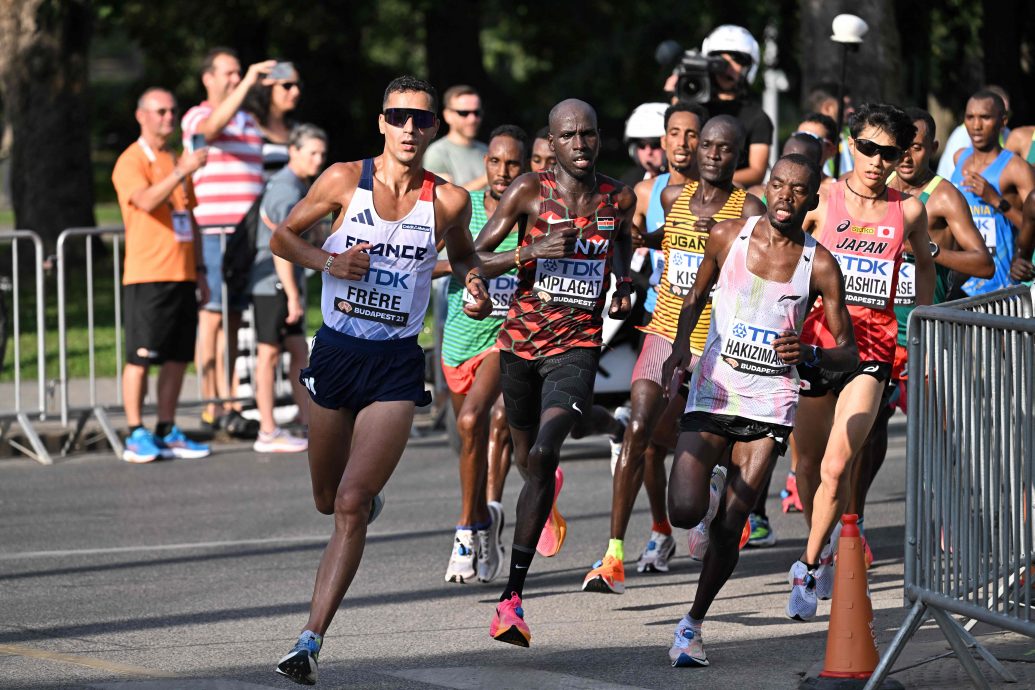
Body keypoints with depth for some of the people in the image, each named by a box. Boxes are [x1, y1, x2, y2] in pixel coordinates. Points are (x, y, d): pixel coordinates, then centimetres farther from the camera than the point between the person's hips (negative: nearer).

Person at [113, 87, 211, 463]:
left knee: (177, 358, 6)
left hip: (181, 275, 7)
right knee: (140, 358, -6)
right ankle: (136, 436, -2)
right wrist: (182, 172, -34)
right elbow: (147, 200, -24)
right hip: (147, 276, -7)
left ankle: (166, 433, 12)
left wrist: (199, 270, 19)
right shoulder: (131, 162, -5)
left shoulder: (177, 162, 18)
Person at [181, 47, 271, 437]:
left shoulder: (248, 122, 19)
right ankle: (212, 407, -6)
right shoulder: (197, 117, -3)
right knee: (211, 317, -6)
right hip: (213, 232, -7)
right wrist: (247, 83, -32)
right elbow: (213, 126, -27)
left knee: (233, 318, 6)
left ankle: (228, 403, 8)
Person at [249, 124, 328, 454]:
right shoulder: (288, 191, -17)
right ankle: (268, 433, 1)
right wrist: (293, 295, -21)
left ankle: (309, 423, 11)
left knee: (299, 351, 9)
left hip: (286, 283, 10)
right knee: (269, 353, -4)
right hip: (273, 283, -10)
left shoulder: (298, 185, 15)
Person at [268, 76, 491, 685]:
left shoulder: (449, 200, -2)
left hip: (396, 366, -2)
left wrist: (474, 282, -3)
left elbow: (463, 253, 19)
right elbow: (283, 237, 7)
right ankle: (373, 494, 55)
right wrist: (328, 261, -12)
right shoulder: (345, 179, -3)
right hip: (335, 354, 2)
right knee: (329, 500, 17)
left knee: (352, 505, -15)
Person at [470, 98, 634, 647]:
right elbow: (474, 260, -6)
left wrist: (624, 283, 8)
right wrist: (533, 251, -21)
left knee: (544, 455, -23)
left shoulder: (619, 199, 2)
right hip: (521, 340, 1)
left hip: (576, 346, -1)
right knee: (526, 459, 18)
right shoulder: (530, 191, -5)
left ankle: (513, 595, -26)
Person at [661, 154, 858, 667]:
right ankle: (706, 493, 24)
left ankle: (693, 624, 18)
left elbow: (849, 354, -2)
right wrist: (680, 346, -3)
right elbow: (697, 296, 16)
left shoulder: (819, 266, -4)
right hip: (713, 391, 0)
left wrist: (810, 353, -23)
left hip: (770, 405, 0)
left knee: (728, 529, -1)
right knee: (684, 513, -14)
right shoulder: (727, 236, -1)